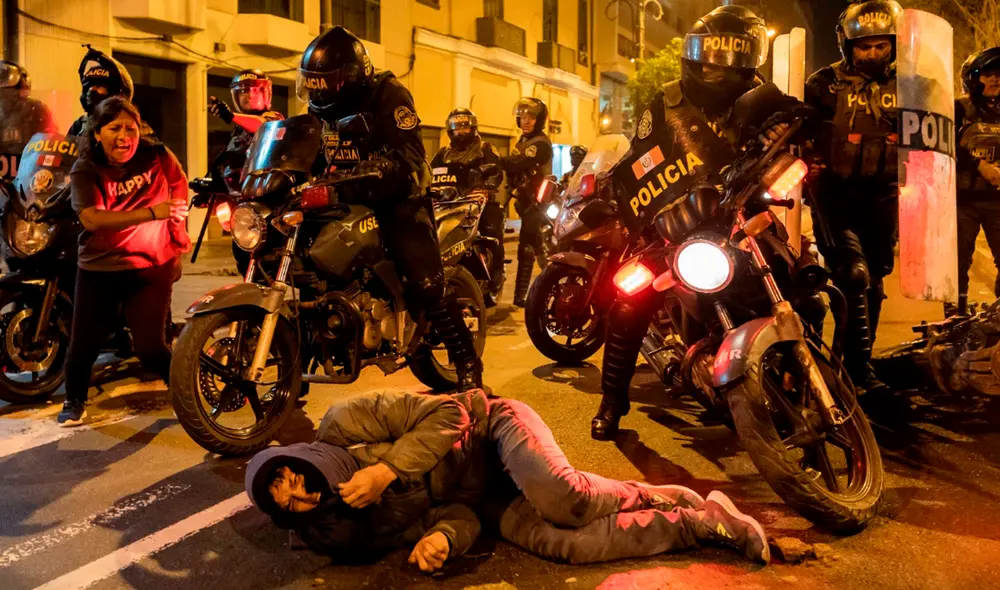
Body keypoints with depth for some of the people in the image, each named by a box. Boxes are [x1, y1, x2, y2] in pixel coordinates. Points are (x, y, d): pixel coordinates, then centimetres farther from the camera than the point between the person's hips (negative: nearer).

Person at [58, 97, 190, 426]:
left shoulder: (157, 156, -4)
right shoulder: (85, 171, -8)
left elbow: (179, 187, 17)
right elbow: (91, 219, -26)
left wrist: (178, 229, 11)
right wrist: (150, 213, -36)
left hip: (151, 266, -1)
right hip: (98, 267, 1)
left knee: (150, 347, -7)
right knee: (84, 342, 5)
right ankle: (74, 400, 34)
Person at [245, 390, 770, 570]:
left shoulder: (343, 426, -12)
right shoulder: (350, 531, 2)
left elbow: (447, 413, -14)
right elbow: (456, 513, 0)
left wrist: (388, 469, -21)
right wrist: (441, 537, -22)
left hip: (492, 430, -4)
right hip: (487, 503, 4)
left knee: (560, 499, -34)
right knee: (564, 545, -21)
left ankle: (654, 495, -7)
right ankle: (701, 523, -4)